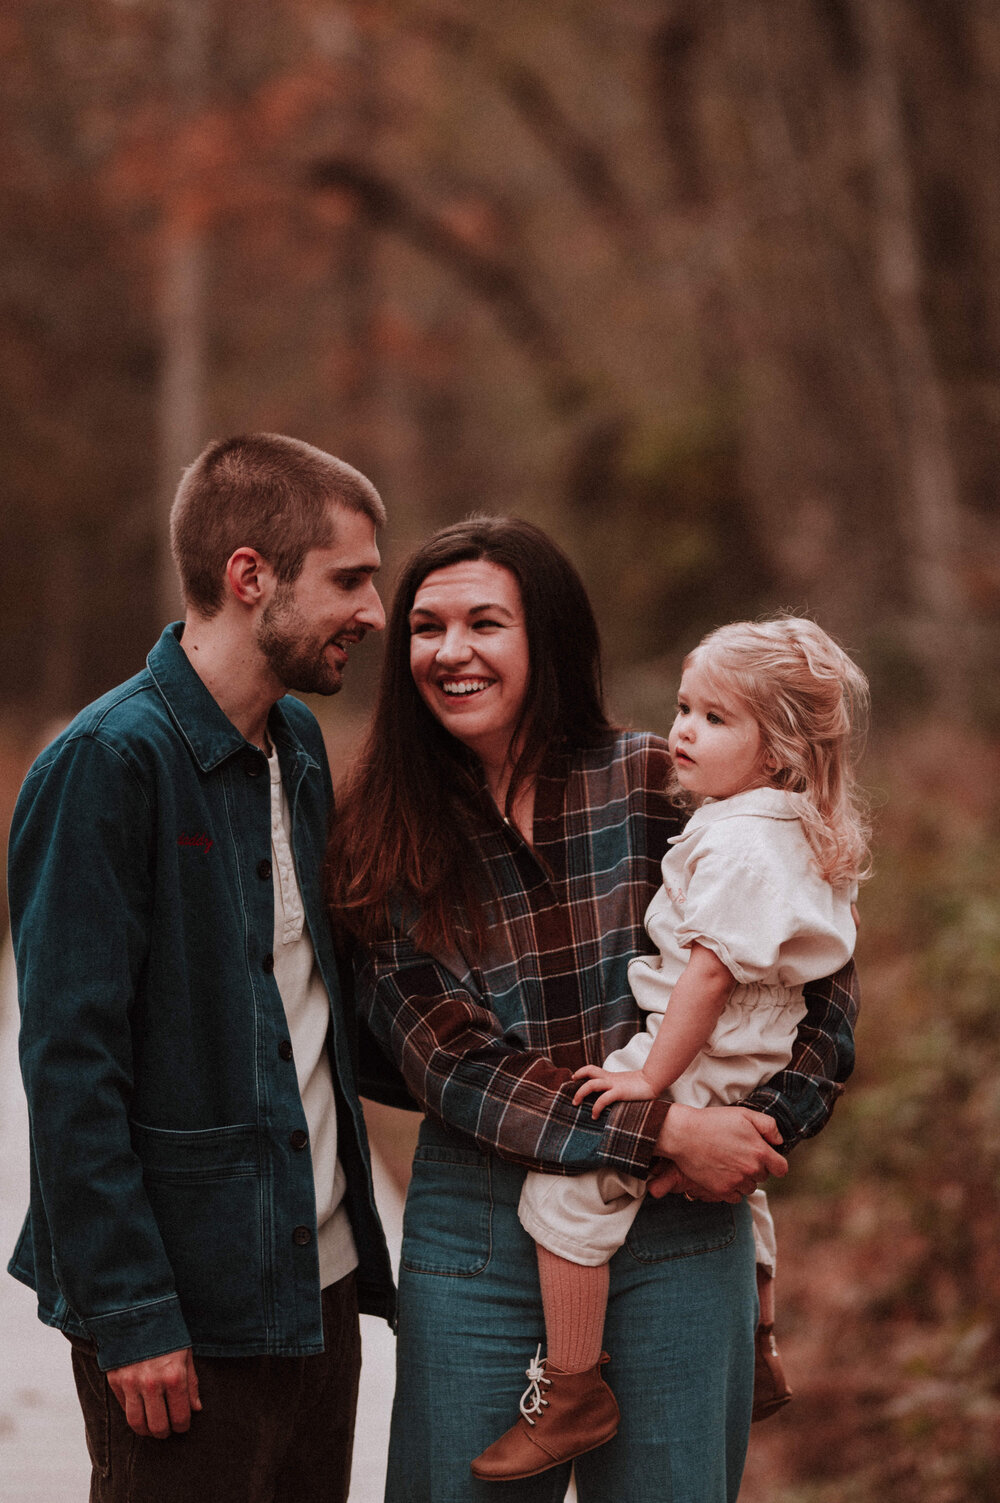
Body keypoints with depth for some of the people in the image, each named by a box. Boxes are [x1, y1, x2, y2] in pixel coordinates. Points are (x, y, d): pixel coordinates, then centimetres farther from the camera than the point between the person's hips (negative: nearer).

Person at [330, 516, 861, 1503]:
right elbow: (445, 1056, -8)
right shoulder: (392, 840, 1)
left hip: (679, 1231, 0)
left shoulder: (657, 785, -1)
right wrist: (663, 1133, -18)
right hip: (480, 1232, 1)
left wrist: (760, 1129, -13)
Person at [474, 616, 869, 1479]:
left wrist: (653, 1078, -24)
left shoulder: (738, 844, -21)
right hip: (755, 1069, 11)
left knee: (568, 1183, -19)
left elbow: (711, 969, -26)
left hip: (701, 1066, -11)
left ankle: (573, 1389, -15)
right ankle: (759, 1357, 50)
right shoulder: (804, 834, 10)